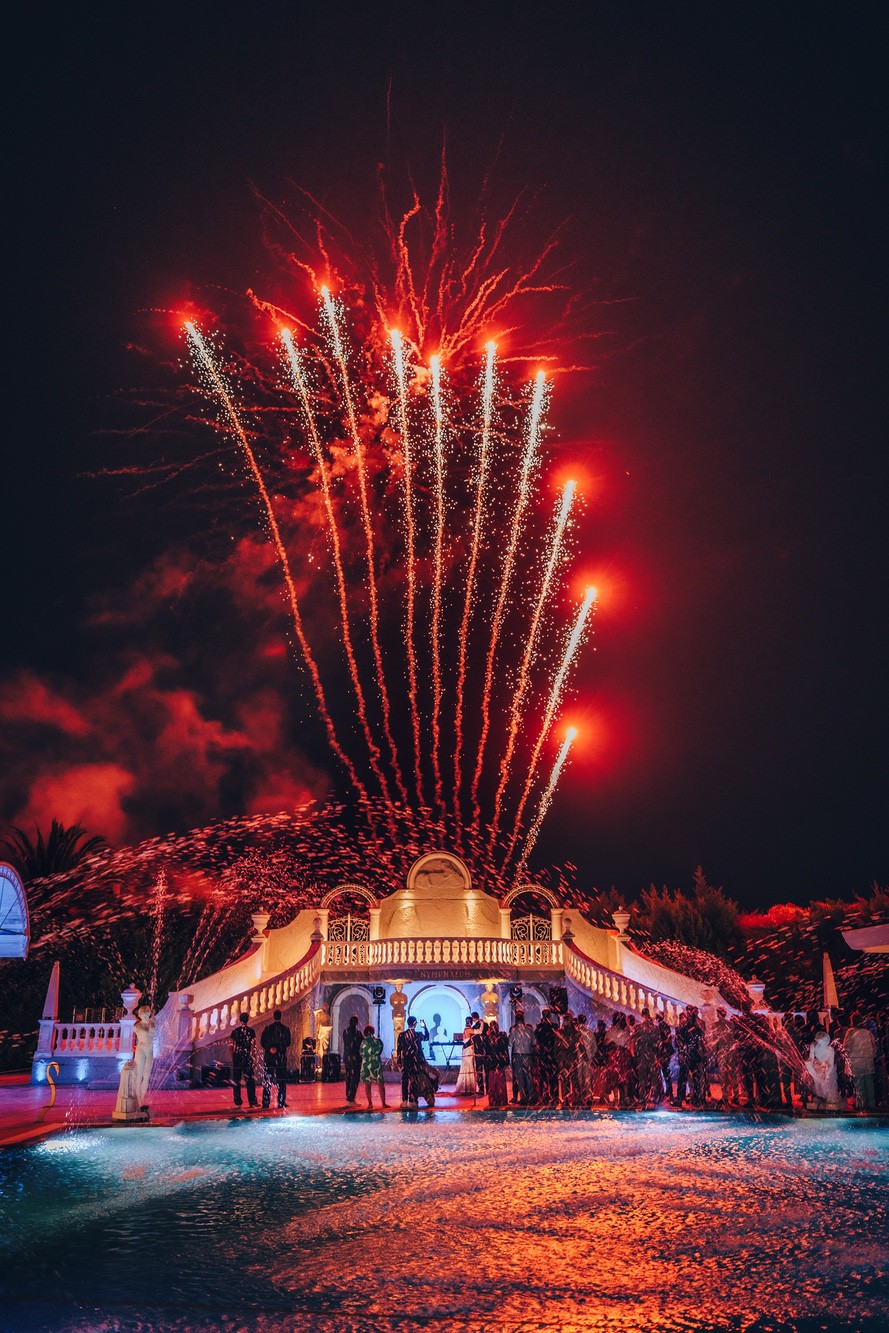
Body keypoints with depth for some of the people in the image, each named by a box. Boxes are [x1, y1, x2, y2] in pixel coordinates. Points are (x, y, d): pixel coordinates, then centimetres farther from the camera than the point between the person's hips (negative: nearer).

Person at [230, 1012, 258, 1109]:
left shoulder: (235, 1031, 2)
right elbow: (253, 1045, -4)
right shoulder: (251, 1031, -3)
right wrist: (253, 1056, 2)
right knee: (250, 1080, 4)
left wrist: (232, 1057, 11)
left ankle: (237, 1101, 7)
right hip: (247, 1057, -1)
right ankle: (252, 1101, 1)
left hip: (237, 1056, 1)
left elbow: (231, 1046, 3)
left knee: (236, 1080, 8)